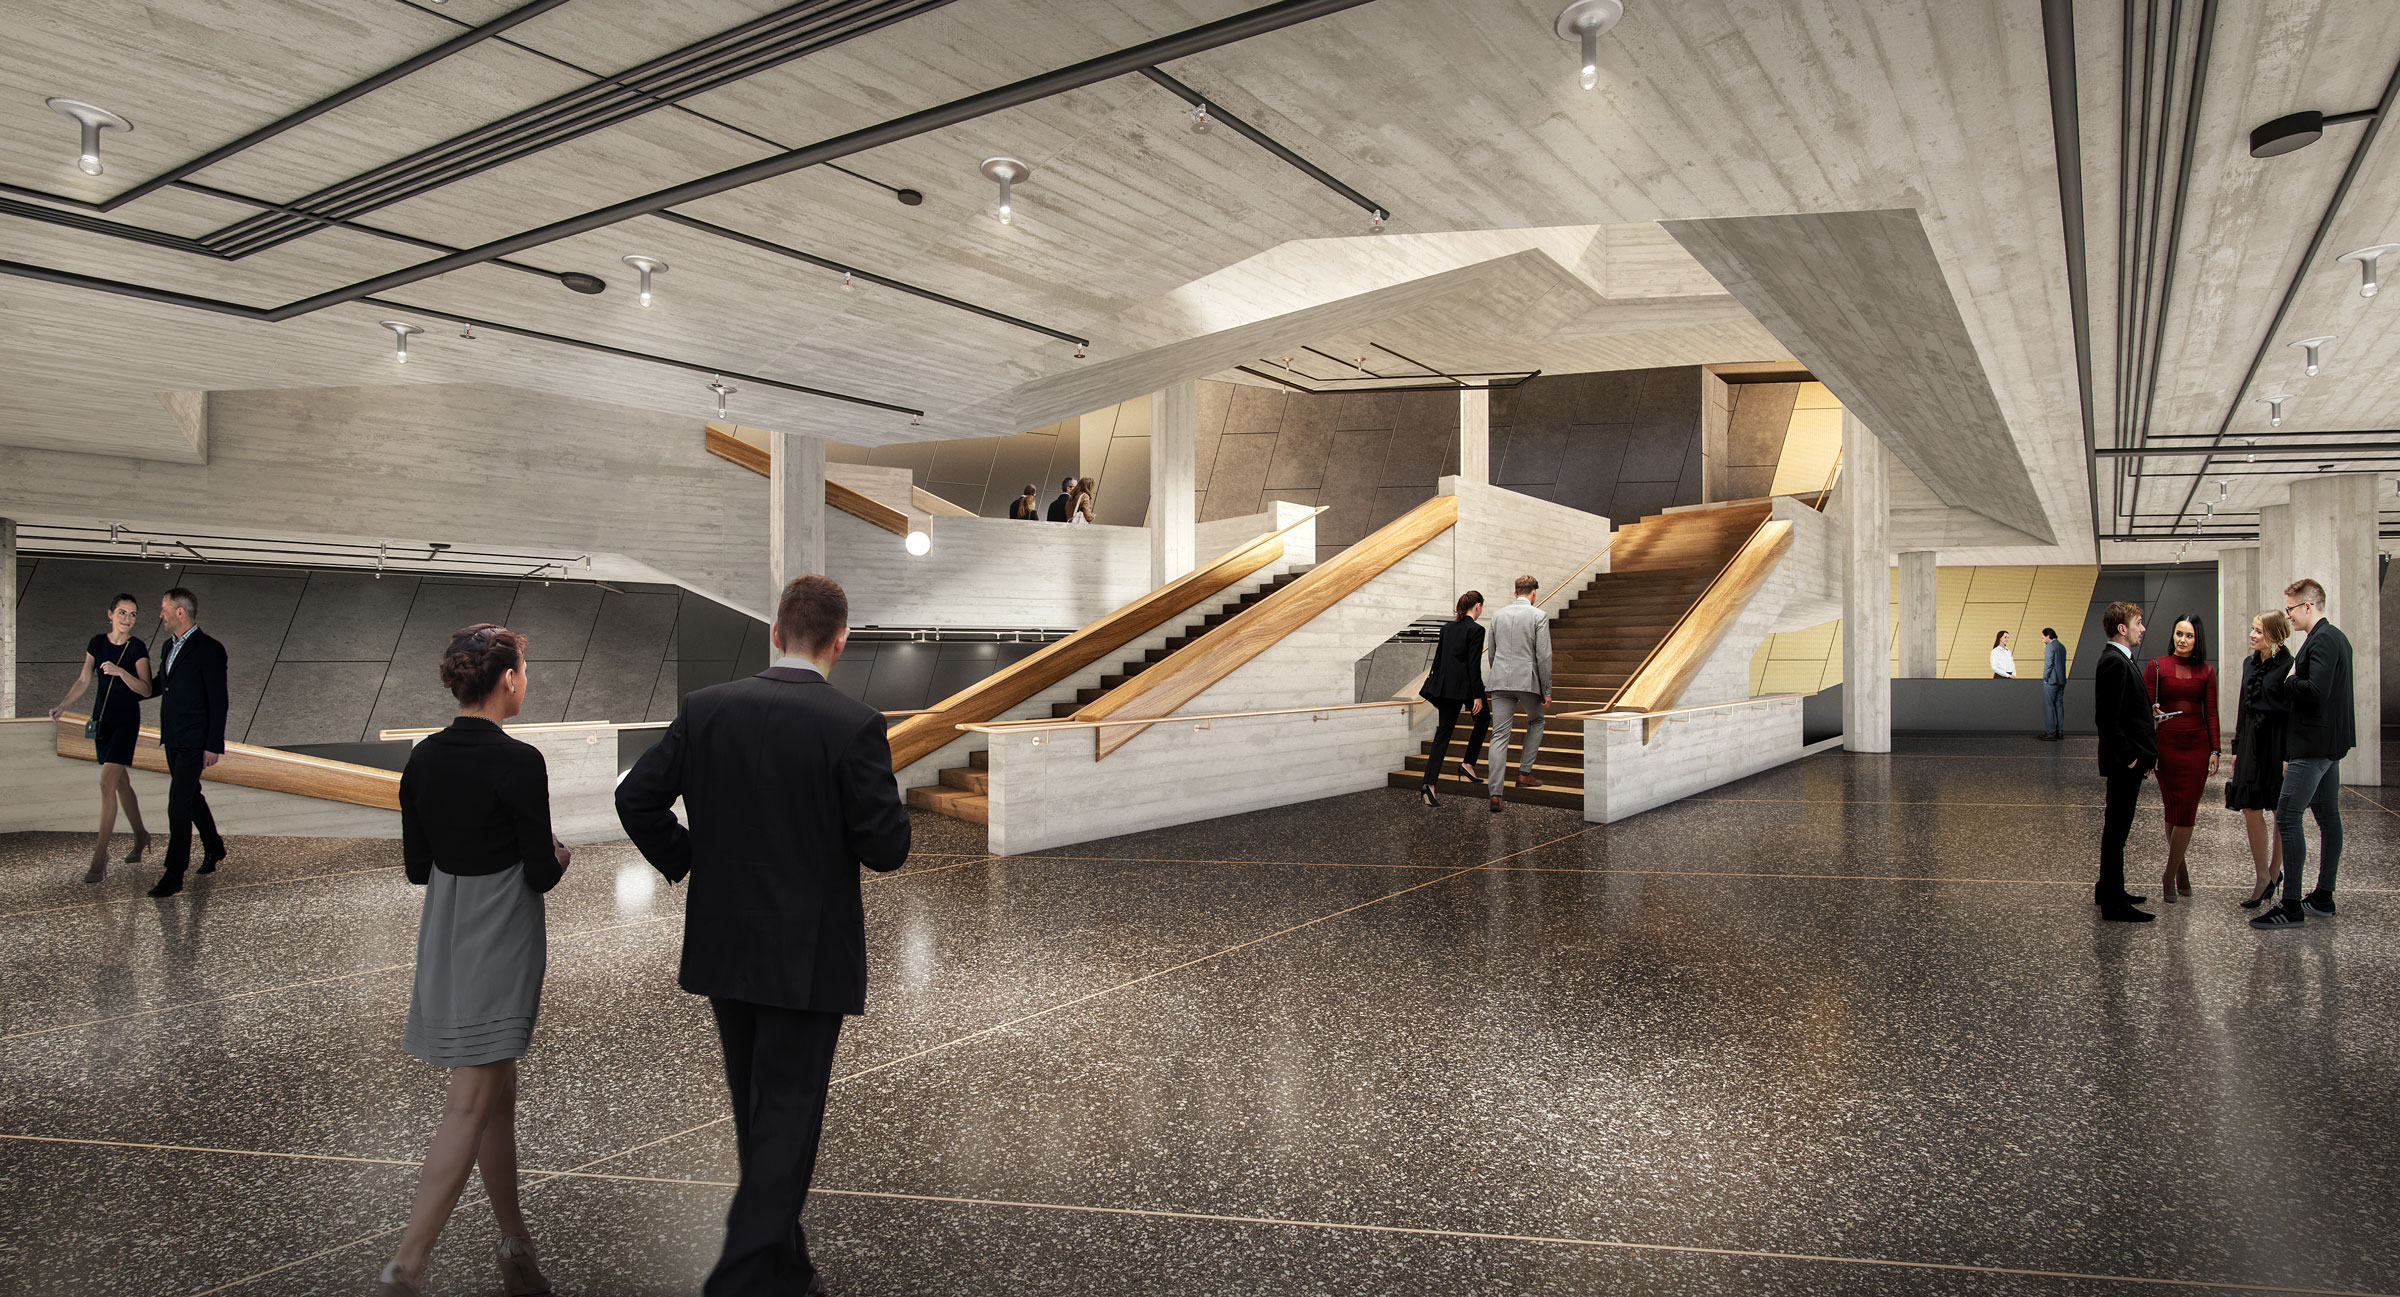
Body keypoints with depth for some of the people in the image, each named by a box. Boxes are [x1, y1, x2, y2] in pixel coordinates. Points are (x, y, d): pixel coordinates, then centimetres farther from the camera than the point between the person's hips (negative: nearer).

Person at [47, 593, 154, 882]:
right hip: (102, 717, 5)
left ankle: (100, 855, -9)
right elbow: (83, 680, 8)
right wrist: (62, 705, -4)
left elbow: (145, 689, -12)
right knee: (121, 782, 13)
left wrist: (120, 671, -26)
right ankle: (140, 836, 29)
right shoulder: (97, 643, 6)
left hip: (126, 719, -5)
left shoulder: (137, 648, -7)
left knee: (107, 783, -12)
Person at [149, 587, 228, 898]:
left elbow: (218, 701, -16)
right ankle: (214, 849, 35)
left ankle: (174, 875, -5)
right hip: (173, 739, 9)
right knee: (191, 796, 19)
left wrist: (213, 745, -18)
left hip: (194, 741, -9)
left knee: (179, 803, -9)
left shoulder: (209, 649, -14)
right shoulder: (170, 646, 12)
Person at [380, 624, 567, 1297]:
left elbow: (417, 867, 8)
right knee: (470, 1104, -2)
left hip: (444, 939, 8)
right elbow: (541, 872, -14)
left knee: (497, 1095, 16)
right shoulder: (518, 762, -18)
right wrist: (559, 856, 7)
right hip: (501, 945, -7)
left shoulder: (423, 758, 3)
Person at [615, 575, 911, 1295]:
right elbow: (887, 846, -16)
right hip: (808, 958, -5)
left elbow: (636, 797, 0)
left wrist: (686, 861, 13)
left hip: (723, 950, 5)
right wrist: (884, 806, 4)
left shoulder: (704, 708, -3)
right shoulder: (854, 725, -16)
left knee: (758, 1118, 20)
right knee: (788, 1122, 5)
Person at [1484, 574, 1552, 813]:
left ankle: (1495, 793, -8)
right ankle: (1524, 773, 18)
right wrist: (1546, 691, -2)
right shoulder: (1538, 617, -4)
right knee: (1535, 722, 24)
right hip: (1528, 681, -3)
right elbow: (1543, 656, -7)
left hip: (1500, 681, 3)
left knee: (1499, 735, 0)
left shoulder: (1498, 615, 10)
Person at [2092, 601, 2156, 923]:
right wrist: (2129, 758, -19)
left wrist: (2141, 754, 13)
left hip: (2129, 762, 11)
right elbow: (2107, 719, -23)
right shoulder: (2114, 662, -18)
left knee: (2117, 828, 18)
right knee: (2116, 830, -5)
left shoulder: (2119, 660, 15)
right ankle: (2113, 905, 1)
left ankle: (2108, 891, 29)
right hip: (2124, 763, -11)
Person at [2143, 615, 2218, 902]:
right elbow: (2145, 706, 2)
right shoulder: (2156, 666, 2)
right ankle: (2180, 870, 17)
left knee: (2186, 813, -3)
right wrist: (2154, 714, -18)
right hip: (2167, 745, -1)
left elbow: (2211, 714, 7)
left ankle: (2169, 876, 5)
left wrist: (2216, 750, 2)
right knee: (2172, 810, 3)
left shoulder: (2207, 672, 7)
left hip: (2197, 746, 1)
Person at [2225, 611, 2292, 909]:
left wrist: (2289, 756, -15)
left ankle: (2274, 872, 20)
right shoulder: (2249, 663, 10)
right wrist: (2237, 748, 15)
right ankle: (2262, 876, 10)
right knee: (2249, 808, 2)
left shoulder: (2288, 666, -11)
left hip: (2278, 742, -6)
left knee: (2281, 812, 6)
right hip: (2252, 740, 6)